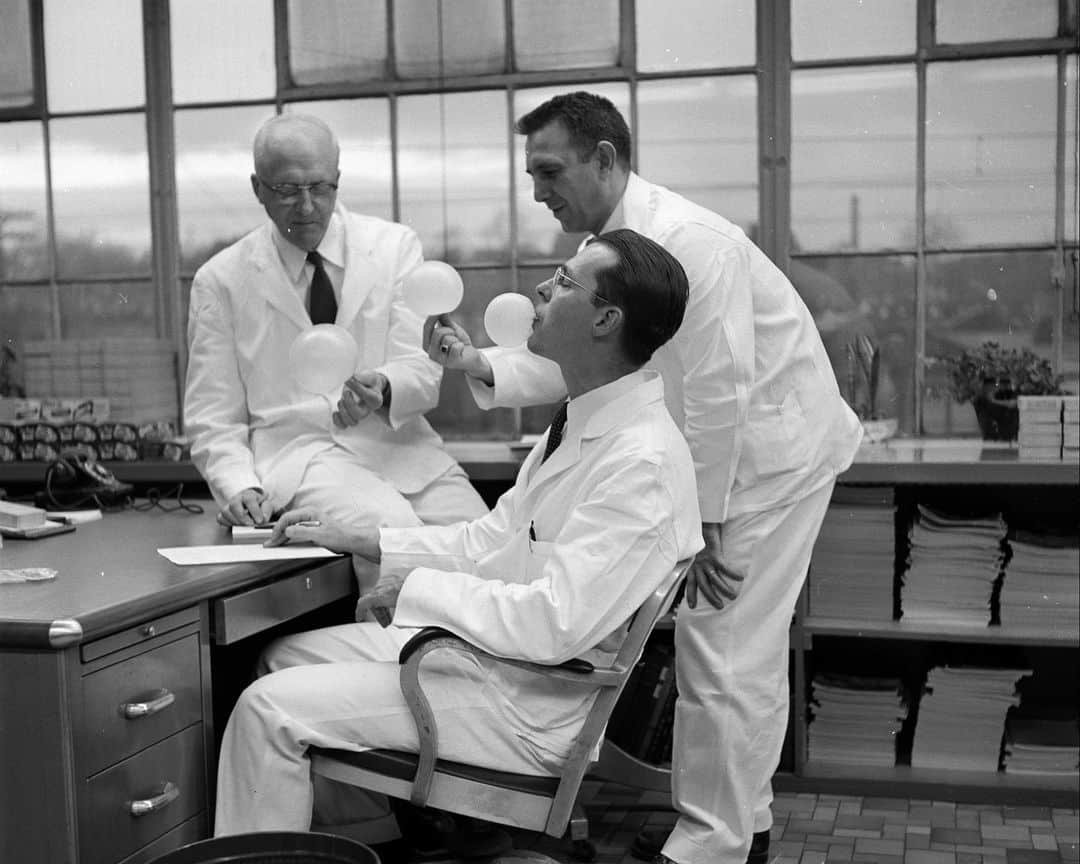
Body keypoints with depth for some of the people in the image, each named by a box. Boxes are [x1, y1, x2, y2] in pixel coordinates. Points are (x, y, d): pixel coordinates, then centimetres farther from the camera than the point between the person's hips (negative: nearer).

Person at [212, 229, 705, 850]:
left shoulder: (643, 462, -24)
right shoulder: (586, 424, 8)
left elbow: (555, 625, -29)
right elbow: (488, 540, 14)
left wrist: (418, 587, -17)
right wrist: (356, 539, 10)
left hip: (532, 706, -10)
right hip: (484, 644, 10)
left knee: (270, 709, -11)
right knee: (286, 658, 15)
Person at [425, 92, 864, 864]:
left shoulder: (689, 241, -25)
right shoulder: (613, 244, 3)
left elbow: (718, 391, -26)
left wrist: (701, 522, -21)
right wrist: (478, 363, -10)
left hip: (773, 449, -9)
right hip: (729, 450, 9)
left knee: (723, 653, -6)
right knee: (742, 648, 17)